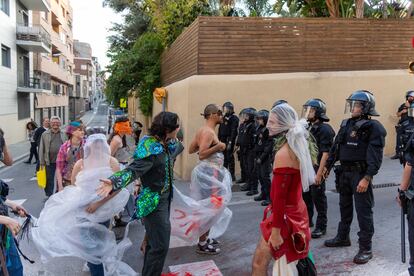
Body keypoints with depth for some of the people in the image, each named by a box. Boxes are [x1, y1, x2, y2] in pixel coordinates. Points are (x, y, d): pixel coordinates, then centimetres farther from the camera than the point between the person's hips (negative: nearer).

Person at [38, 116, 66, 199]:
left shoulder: (63, 134, 6)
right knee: (49, 179, 9)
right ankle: (48, 195, 23)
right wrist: (42, 162, -1)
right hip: (50, 162, 0)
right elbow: (41, 149, 3)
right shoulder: (45, 134, 3)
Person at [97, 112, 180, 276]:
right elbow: (133, 170, -36)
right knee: (160, 245, -7)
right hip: (153, 201, -10)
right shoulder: (151, 149, -25)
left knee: (154, 241, 23)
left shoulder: (165, 144, 2)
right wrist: (114, 182, -51)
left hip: (164, 197, 10)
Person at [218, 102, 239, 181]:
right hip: (223, 140, 7)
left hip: (229, 140, -7)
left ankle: (232, 175, 2)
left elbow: (233, 131, -14)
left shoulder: (234, 118, -6)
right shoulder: (223, 118, 14)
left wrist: (230, 142, -20)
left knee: (230, 157, -5)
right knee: (224, 157, 11)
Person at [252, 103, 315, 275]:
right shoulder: (297, 148, 6)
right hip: (296, 211, 10)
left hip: (286, 215, -10)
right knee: (289, 262, 24)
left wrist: (276, 231, -22)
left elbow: (279, 196, -25)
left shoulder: (283, 153, -23)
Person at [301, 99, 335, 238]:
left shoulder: (324, 129, -14)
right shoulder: (307, 127, 10)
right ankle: (307, 220, 34)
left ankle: (321, 226, 16)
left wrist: (319, 173, -22)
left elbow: (325, 153, -18)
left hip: (317, 169, -8)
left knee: (318, 198, 2)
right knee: (305, 195, 16)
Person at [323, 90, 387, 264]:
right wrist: (327, 167, 12)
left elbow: (375, 157, -19)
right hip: (344, 172, 8)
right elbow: (335, 148, 14)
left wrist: (366, 178, -25)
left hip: (361, 174, -7)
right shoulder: (346, 124, 9)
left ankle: (366, 249, 11)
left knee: (363, 211, 0)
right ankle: (342, 237, 37)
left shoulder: (373, 127, -13)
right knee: (345, 206, 20)